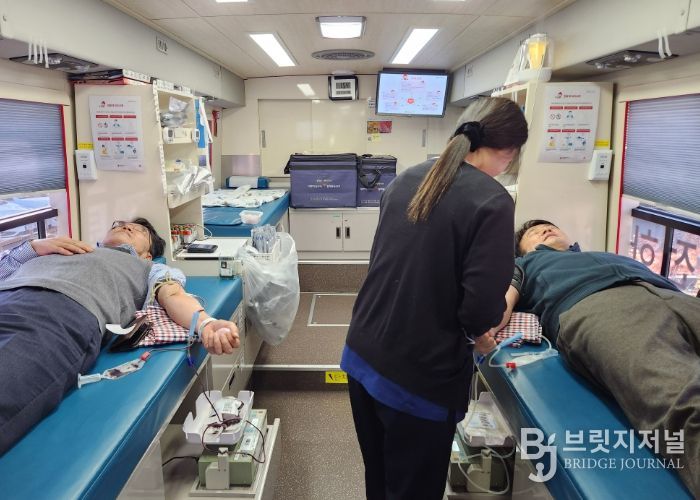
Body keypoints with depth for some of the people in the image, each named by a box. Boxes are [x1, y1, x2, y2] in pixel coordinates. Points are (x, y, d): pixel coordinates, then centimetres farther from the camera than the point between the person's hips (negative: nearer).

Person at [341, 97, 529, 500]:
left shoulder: (407, 179, 5)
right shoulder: (492, 200, -16)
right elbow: (481, 307, -20)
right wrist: (478, 333, 4)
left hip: (362, 355, 7)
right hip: (418, 378, -6)